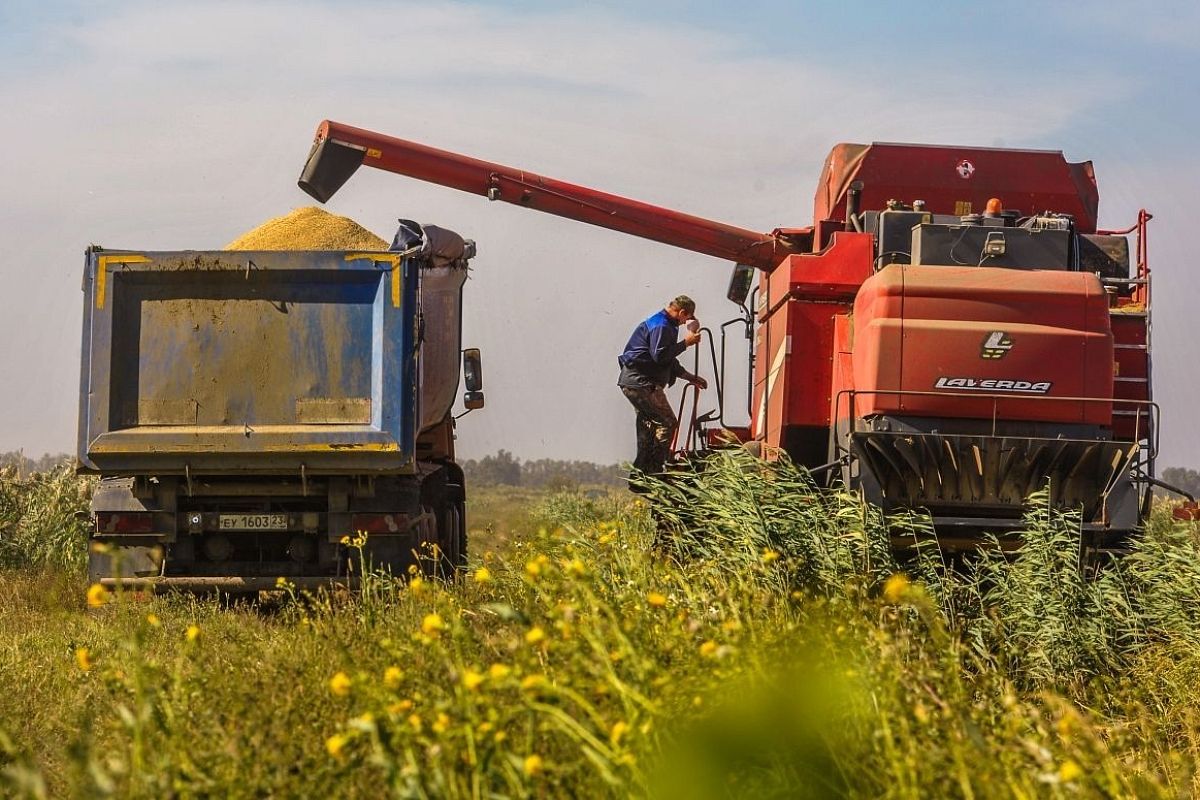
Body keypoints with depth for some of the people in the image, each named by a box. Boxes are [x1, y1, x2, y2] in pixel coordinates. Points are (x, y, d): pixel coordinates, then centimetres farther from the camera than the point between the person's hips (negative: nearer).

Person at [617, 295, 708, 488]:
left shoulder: (664, 325, 23)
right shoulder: (661, 326, -13)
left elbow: (668, 361, 30)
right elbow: (660, 356, -23)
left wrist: (689, 377, 27)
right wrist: (686, 343, -16)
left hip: (632, 382, 11)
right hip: (641, 383, -11)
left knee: (648, 427, 14)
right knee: (668, 422, -11)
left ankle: (639, 477, 16)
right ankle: (653, 471, -14)